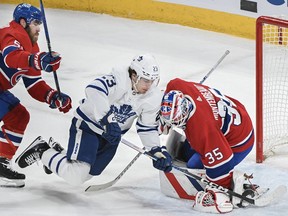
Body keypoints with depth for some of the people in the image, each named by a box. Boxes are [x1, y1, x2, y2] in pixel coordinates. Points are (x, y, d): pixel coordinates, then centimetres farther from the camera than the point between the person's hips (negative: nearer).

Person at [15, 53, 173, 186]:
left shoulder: (153, 97, -8)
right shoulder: (118, 80, -29)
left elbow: (148, 128, 0)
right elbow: (94, 89, -46)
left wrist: (157, 151, -14)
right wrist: (107, 120, -52)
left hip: (111, 136, 8)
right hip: (87, 125, -7)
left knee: (84, 175, 16)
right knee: (75, 176, -18)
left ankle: (55, 150, 42)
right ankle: (42, 152, 6)